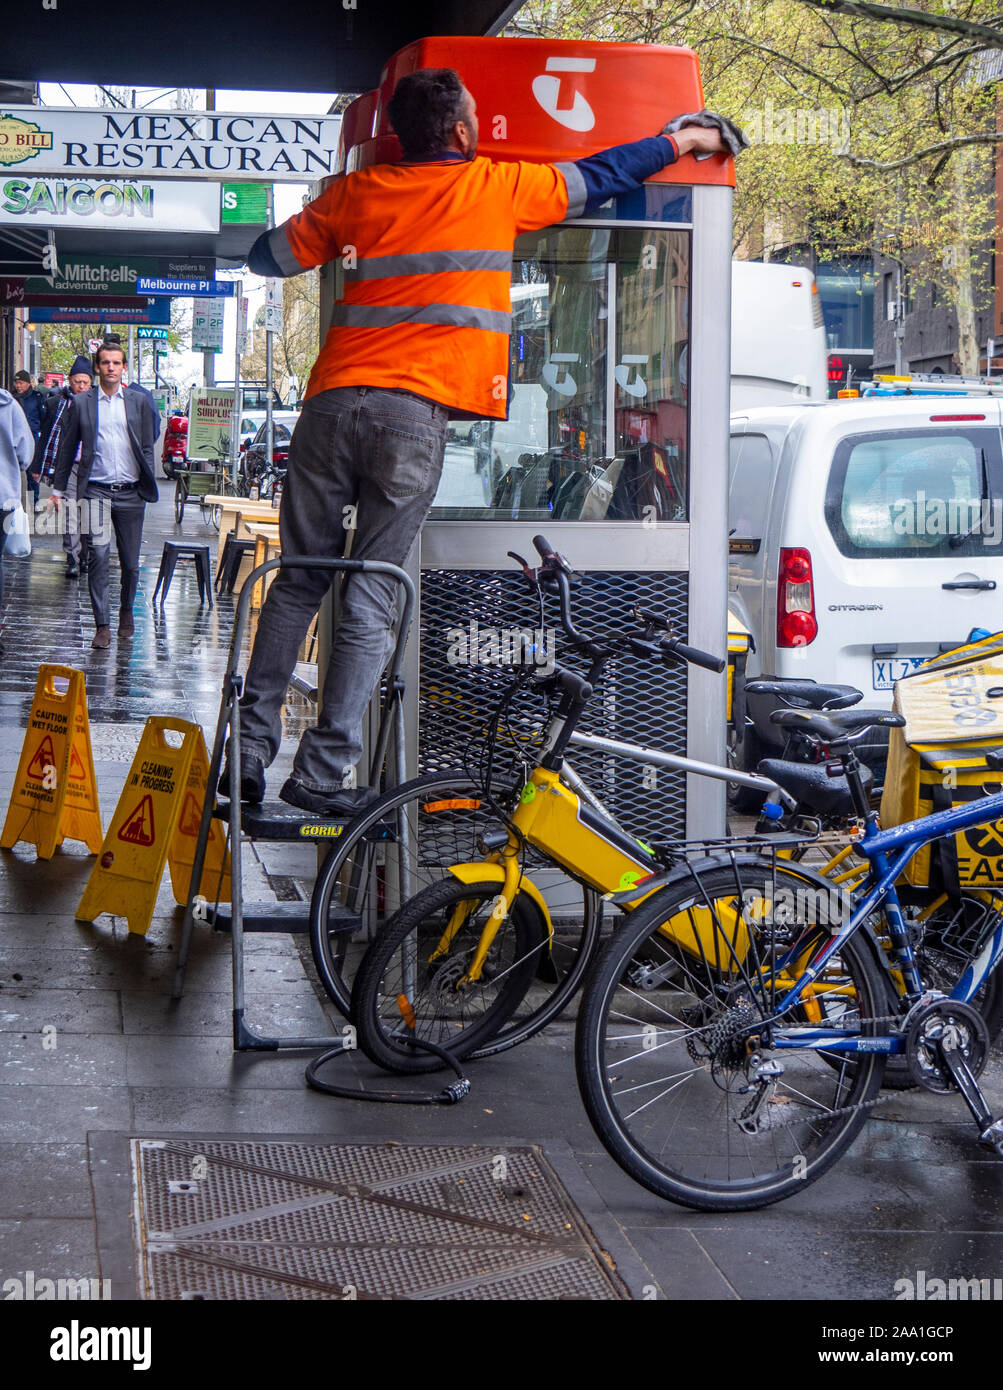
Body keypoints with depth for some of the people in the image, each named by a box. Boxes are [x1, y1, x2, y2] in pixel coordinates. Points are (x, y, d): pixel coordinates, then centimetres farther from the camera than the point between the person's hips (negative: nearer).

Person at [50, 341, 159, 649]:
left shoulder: (138, 401, 8)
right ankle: (102, 625, -9)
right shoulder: (81, 403, 6)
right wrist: (59, 488, 10)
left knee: (130, 562, 7)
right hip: (97, 490, -1)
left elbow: (147, 447, 10)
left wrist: (148, 485, 3)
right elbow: (67, 447, 11)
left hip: (130, 493, 1)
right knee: (99, 556, -12)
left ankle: (126, 612, 30)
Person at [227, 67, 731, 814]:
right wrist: (679, 141, 39)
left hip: (333, 402, 3)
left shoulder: (357, 193, 14)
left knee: (297, 585, 13)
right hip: (415, 414, -3)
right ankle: (323, 774, -1)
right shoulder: (496, 186, 9)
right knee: (371, 601, 0)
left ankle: (251, 751, 12)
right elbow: (596, 178, 23)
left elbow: (270, 256, 23)